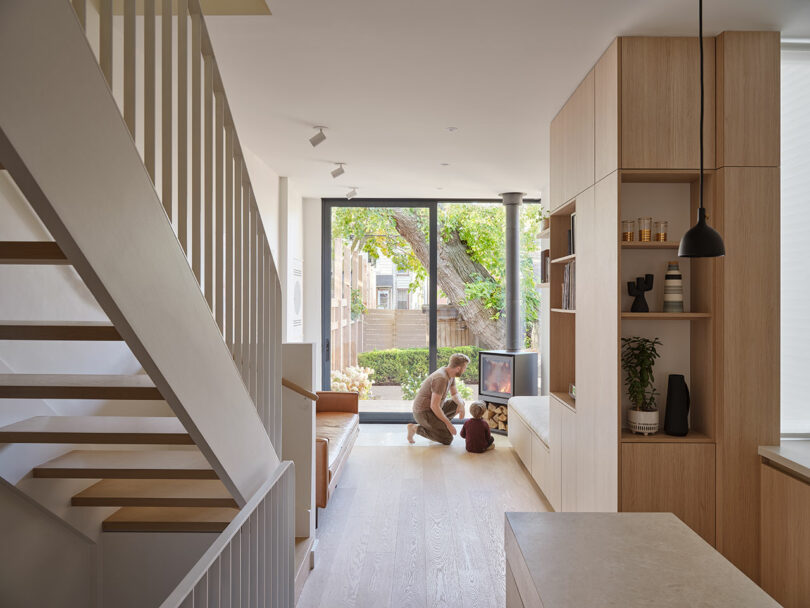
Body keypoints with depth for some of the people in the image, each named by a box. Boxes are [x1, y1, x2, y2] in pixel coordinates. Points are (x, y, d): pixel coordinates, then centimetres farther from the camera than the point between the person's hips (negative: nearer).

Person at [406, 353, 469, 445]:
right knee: (448, 440, -11)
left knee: (460, 402, 12)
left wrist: (461, 404, -10)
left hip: (433, 409, 9)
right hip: (423, 413, -9)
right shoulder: (441, 378, -28)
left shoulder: (450, 373, 1)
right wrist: (448, 423, -19)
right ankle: (416, 428, -3)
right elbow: (434, 406, -28)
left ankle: (435, 425, 10)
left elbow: (455, 394, 13)